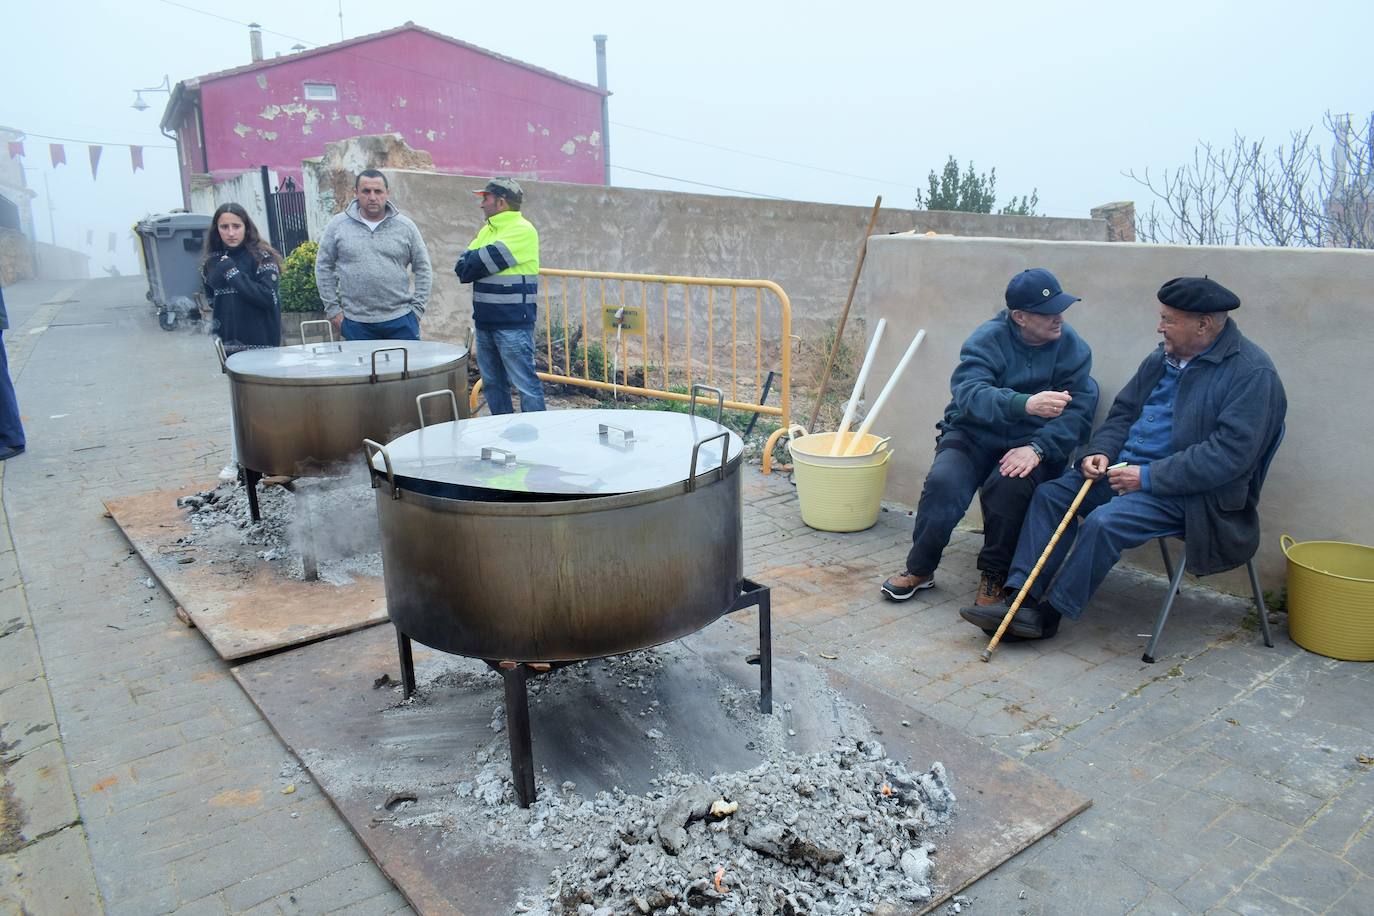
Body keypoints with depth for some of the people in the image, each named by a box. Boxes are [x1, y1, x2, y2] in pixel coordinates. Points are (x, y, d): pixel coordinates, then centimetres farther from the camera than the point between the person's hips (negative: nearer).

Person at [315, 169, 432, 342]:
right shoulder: (338, 225, 3)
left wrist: (417, 308, 1)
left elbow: (423, 269, 7)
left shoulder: (405, 226, 4)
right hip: (356, 323, 0)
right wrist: (333, 309, 3)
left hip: (401, 320, 0)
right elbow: (323, 267, 8)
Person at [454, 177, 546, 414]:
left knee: (525, 383, -6)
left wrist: (469, 264, 1)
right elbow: (462, 265, 9)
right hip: (485, 321, 9)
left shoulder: (523, 230, -10)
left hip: (513, 323, -8)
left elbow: (485, 263, -17)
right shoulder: (488, 230, 16)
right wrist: (475, 263, -11)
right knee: (492, 383, 14)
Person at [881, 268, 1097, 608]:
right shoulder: (988, 338, -7)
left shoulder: (1073, 347, -1)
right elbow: (969, 393, -25)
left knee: (1009, 486, -32)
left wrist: (1038, 448, -26)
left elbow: (1078, 411, -10)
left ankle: (994, 575, -7)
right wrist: (1025, 404, -42)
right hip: (973, 435, 0)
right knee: (943, 482, -28)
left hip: (1031, 444, 0)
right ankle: (920, 568, -4)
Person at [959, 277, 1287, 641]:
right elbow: (1123, 412, 20)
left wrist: (1148, 477, -22)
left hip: (1192, 493, -8)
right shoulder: (1163, 358, 11)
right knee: (1050, 494, -7)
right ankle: (1024, 600, -11)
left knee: (1103, 522, -29)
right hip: (1126, 468, 8)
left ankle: (1048, 614, -14)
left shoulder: (1253, 374, -13)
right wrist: (1101, 451, -1)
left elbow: (1230, 454, -21)